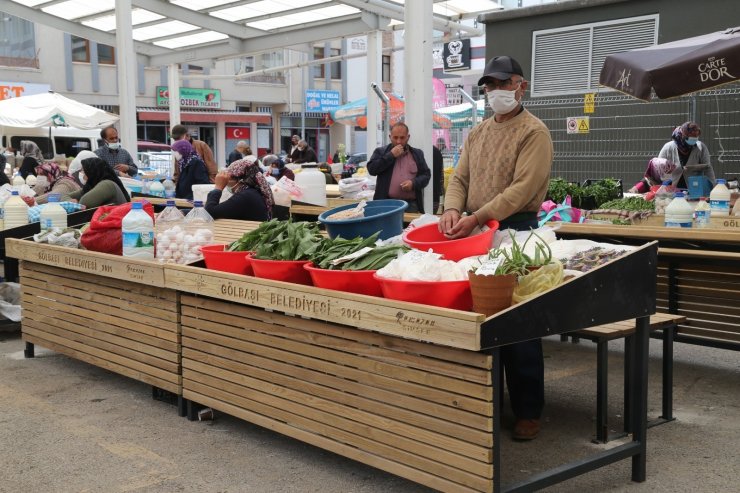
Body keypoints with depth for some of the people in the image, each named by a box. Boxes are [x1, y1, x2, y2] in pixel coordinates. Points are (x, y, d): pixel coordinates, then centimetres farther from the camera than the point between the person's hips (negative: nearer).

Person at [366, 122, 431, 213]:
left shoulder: (417, 154, 14)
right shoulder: (381, 152, 9)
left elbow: (426, 174, 12)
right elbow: (371, 169, -5)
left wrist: (414, 183, -8)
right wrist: (391, 155, -7)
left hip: (412, 205, 2)